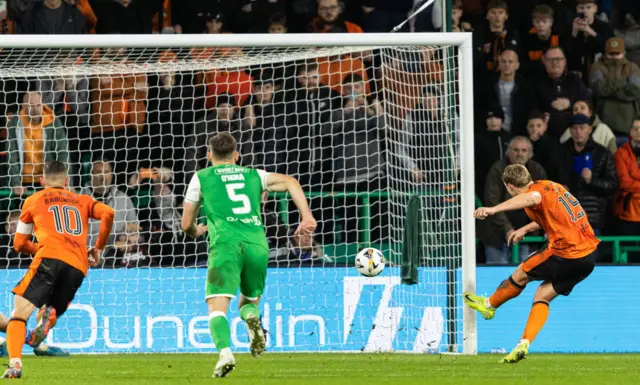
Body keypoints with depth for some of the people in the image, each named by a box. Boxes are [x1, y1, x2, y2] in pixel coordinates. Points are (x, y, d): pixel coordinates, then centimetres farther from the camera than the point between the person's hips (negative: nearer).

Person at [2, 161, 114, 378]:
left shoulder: (33, 201, 22)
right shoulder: (83, 201, 27)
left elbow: (19, 244, 25)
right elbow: (108, 214, 8)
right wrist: (98, 249, 18)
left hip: (50, 257, -3)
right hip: (79, 265, 3)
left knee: (20, 311, -3)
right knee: (54, 310, 18)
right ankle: (48, 317, -22)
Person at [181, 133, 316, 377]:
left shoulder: (201, 178, 20)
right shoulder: (253, 175, 26)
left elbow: (186, 224, 24)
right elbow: (290, 182, 12)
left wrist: (196, 232, 47)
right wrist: (306, 217, 7)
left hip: (226, 243, -3)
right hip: (257, 243, 3)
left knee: (217, 308, -7)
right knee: (249, 301, 21)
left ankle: (225, 352, -36)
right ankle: (252, 317, -17)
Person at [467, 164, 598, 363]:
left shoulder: (535, 190, -11)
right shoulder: (551, 186, 16)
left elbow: (531, 198, -39)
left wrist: (494, 209, -50)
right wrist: (525, 229, 46)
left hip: (567, 255, -8)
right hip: (589, 254, 8)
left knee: (521, 274, 13)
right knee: (542, 296, 15)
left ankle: (488, 305, 35)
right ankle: (524, 344, 5)